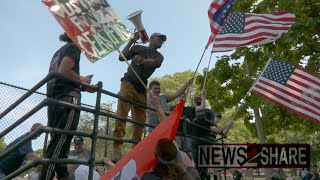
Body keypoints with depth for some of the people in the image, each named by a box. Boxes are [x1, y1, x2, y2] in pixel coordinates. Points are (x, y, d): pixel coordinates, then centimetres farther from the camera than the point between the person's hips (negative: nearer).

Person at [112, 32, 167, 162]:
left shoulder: (159, 56, 14)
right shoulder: (138, 48, 10)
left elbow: (153, 63, -12)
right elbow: (121, 57, -1)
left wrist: (142, 60, -34)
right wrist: (132, 41, -5)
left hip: (142, 88, 4)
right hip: (128, 83, -4)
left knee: (140, 120, 0)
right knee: (122, 113, -20)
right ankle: (117, 148, -29)